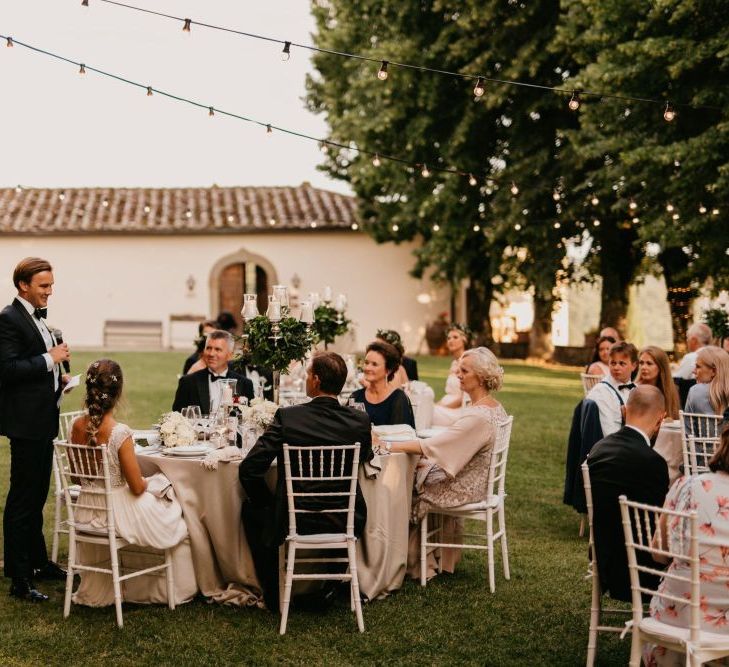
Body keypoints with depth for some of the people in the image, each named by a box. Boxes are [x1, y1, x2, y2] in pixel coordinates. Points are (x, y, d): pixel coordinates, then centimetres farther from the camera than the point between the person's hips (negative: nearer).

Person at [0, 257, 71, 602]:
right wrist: (50, 359, -20)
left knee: (37, 496, 19)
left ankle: (38, 561, 31)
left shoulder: (37, 318, 15)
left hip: (44, 420, 10)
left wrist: (57, 377, 9)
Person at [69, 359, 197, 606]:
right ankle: (178, 590, 36)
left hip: (87, 510, 6)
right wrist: (146, 483, 3)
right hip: (119, 512, -6)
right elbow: (137, 488, -19)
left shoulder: (77, 426, -8)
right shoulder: (120, 432, -27)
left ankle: (98, 591, 52)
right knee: (178, 525, 20)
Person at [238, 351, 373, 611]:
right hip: (346, 524, 3)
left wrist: (267, 502, 3)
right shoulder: (360, 420, -9)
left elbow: (249, 469, -13)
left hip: (295, 521, -3)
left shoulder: (287, 417, -16)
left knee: (251, 509, 29)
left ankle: (273, 594, 31)